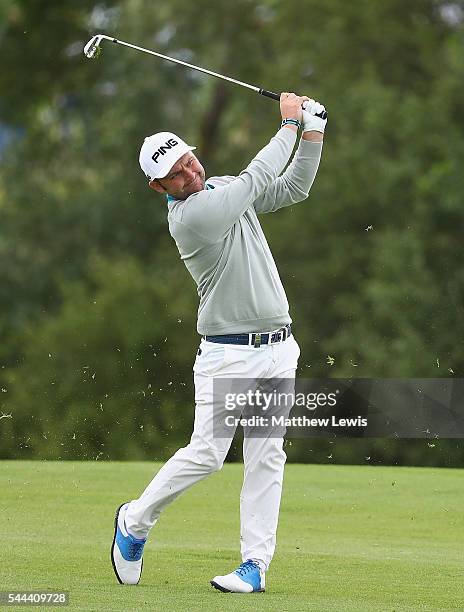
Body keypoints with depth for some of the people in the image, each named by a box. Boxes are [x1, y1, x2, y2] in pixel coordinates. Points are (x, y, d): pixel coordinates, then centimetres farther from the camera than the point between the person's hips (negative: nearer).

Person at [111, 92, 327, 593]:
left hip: (278, 348, 7)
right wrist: (289, 124, -4)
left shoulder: (222, 190, 9)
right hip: (227, 354, -7)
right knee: (206, 454, -9)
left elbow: (294, 186, 14)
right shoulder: (190, 216, -17)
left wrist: (313, 131, 0)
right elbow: (258, 178, -16)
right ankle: (135, 522, 14)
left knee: (266, 457, 2)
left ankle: (256, 562, 3)